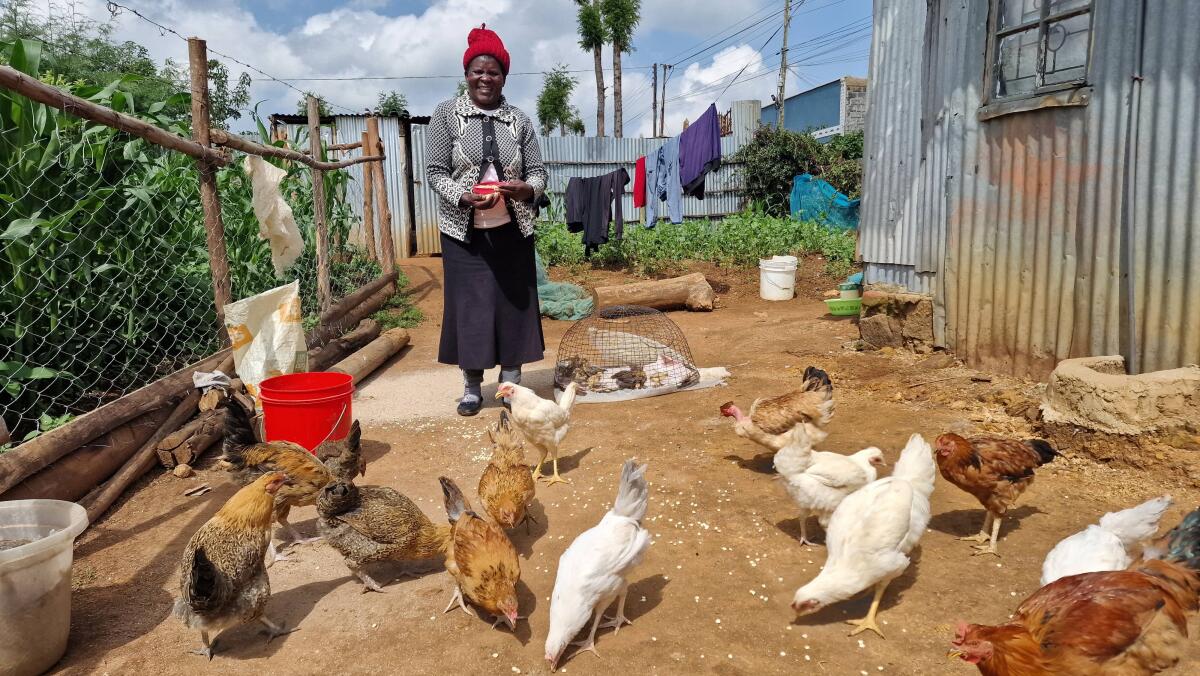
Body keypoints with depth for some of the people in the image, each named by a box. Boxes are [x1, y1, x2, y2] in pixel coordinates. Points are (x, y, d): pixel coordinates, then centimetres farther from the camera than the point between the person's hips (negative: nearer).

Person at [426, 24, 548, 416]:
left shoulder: (519, 120, 5)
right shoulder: (446, 114, 0)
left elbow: (538, 171, 5)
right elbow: (435, 172, -3)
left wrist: (526, 189, -18)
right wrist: (463, 197, -21)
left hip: (511, 230, 2)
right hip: (464, 231, -1)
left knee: (513, 303, 5)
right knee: (469, 304, 2)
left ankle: (511, 384, 19)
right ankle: (472, 387, 15)